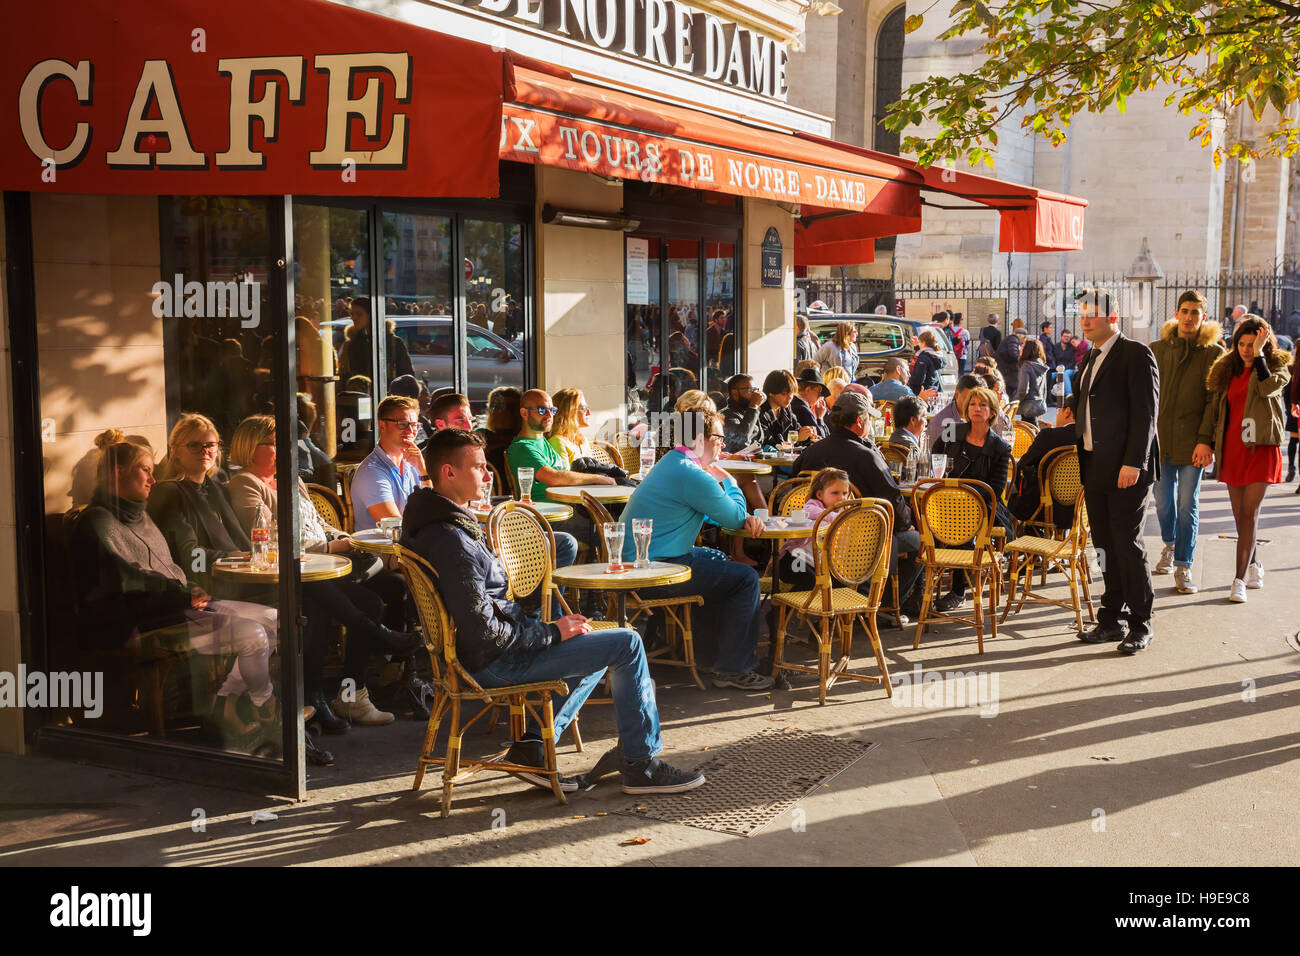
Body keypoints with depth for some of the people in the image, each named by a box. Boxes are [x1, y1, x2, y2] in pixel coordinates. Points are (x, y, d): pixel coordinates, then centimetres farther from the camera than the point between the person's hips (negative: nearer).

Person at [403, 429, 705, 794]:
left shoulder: (432, 523, 9)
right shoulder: (452, 541, -26)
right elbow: (484, 634, -28)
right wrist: (552, 632, -14)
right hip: (493, 663, -11)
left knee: (601, 643, 26)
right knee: (627, 644, -8)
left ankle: (531, 746, 15)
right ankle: (642, 765, 3)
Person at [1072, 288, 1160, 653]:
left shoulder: (1136, 355, -8)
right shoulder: (1091, 358, 17)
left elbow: (1145, 413, -14)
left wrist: (1133, 463, -20)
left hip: (1126, 469, -8)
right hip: (1095, 468, 8)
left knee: (1127, 544, -4)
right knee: (1105, 546, 11)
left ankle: (1140, 625, 6)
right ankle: (1111, 620, 19)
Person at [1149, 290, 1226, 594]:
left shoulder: (1214, 353, -1)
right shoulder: (1157, 349, 8)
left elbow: (1215, 400, -5)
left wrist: (1205, 440, -13)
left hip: (1192, 441, -3)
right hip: (1160, 438, 3)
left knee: (1187, 505, -2)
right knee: (1163, 500, 10)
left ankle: (1183, 566, 5)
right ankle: (1169, 544, 37)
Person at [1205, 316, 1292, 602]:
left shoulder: (1277, 367, 1)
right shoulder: (1227, 370, 13)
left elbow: (1268, 387, -22)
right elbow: (1218, 410, 18)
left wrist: (1259, 354, -17)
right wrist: (1212, 444, 12)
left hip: (1261, 449, -5)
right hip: (1232, 450, 5)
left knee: (1249, 514, -11)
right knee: (1240, 515, 10)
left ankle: (1240, 580, -15)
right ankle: (1254, 568, 28)